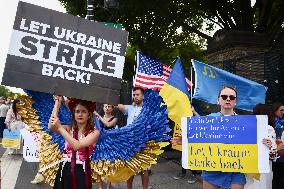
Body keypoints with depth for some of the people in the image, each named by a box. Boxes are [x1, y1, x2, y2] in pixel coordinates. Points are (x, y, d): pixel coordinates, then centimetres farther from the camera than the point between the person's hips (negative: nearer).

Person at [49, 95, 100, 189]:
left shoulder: (94, 132, -9)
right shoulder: (69, 129, 2)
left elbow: (77, 145, -22)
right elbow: (51, 127, -16)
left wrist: (60, 128, -24)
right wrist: (57, 103, -13)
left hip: (81, 172, -3)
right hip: (65, 170, 3)